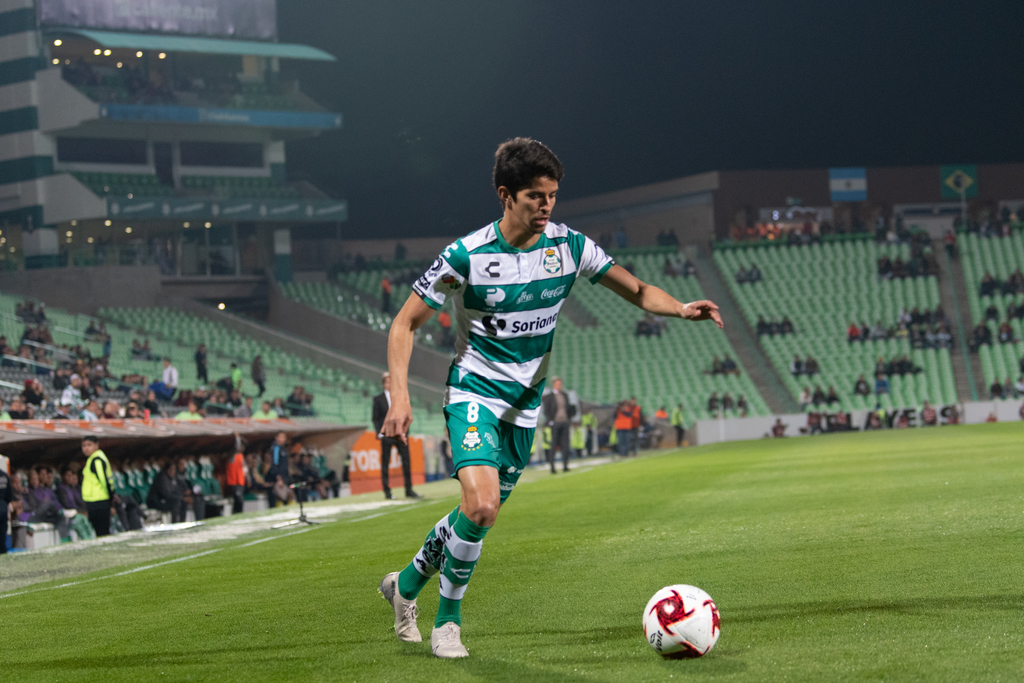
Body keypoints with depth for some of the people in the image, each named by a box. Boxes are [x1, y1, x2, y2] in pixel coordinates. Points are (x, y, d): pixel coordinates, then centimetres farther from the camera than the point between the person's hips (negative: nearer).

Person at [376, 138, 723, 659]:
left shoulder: (568, 246, -6)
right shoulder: (467, 256, -16)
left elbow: (636, 291, 4)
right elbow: (405, 324, -9)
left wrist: (680, 308, -17)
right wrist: (400, 396, -21)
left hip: (525, 402, 5)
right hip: (474, 394, -5)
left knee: (478, 515, 12)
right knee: (481, 506, -24)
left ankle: (405, 585, 38)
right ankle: (447, 622, -4)